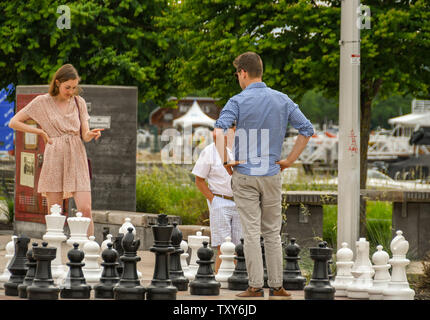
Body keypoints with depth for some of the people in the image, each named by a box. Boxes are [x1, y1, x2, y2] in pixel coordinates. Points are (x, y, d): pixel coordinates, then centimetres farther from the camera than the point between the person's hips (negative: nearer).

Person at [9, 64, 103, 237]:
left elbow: (85, 135, 5)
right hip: (54, 158, -1)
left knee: (85, 209, -10)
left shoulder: (79, 102, 10)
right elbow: (14, 122, 4)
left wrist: (91, 134, -18)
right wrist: (40, 132, -2)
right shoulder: (42, 102, 3)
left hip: (76, 158, 2)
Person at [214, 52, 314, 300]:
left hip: (245, 176, -3)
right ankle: (276, 286, 11)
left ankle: (256, 287, -1)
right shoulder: (282, 100, 5)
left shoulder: (238, 102, -7)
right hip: (272, 175, 3)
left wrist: (224, 161, -12)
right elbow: (307, 130, 3)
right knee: (273, 233, 11)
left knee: (252, 233, -1)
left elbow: (219, 130, -22)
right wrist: (289, 161, 7)